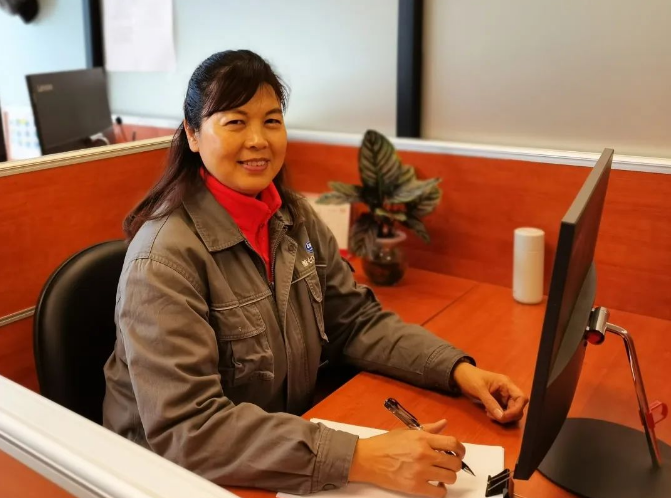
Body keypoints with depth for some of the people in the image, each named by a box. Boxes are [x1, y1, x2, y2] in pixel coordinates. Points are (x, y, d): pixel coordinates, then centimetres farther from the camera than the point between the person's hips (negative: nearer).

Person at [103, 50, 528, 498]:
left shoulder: (294, 218, -1)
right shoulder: (165, 257, -22)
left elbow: (357, 322, 3)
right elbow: (184, 430, -27)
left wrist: (458, 369, -11)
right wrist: (358, 459, -33)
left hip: (285, 453, 6)